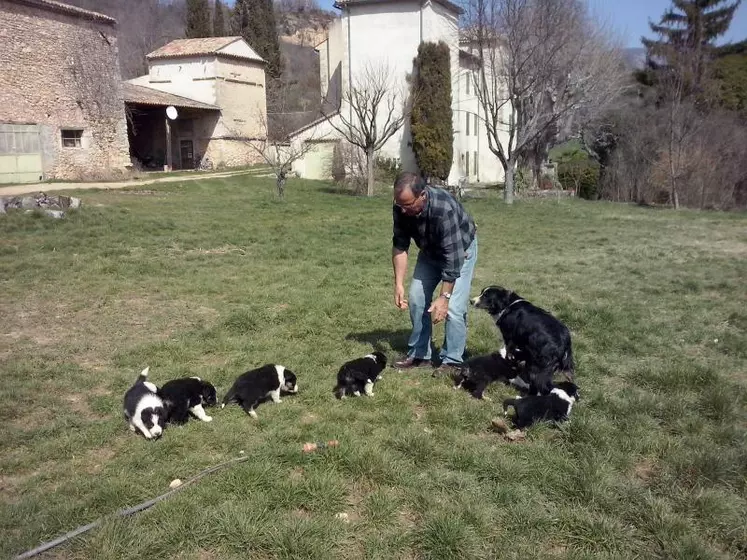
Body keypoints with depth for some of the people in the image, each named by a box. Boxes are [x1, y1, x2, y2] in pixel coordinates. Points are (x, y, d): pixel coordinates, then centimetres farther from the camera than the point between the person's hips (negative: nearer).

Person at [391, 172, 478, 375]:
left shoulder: (444, 210, -41)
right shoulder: (401, 207, -23)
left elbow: (453, 257, -37)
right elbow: (400, 245, -12)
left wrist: (444, 297, -36)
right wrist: (398, 284, -17)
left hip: (460, 250, -6)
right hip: (430, 250, 6)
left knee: (453, 308, -15)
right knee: (416, 298, 1)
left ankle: (452, 361, 0)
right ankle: (419, 354, 14)